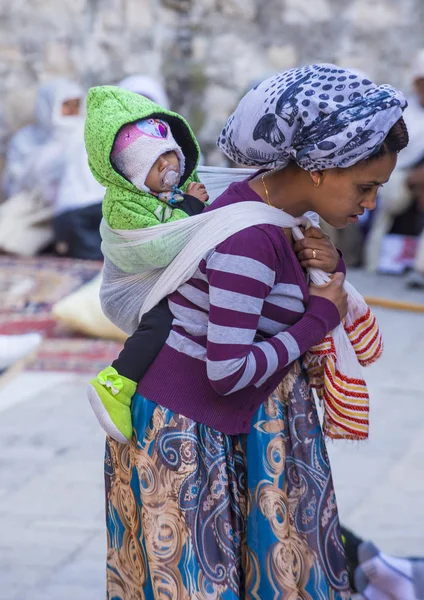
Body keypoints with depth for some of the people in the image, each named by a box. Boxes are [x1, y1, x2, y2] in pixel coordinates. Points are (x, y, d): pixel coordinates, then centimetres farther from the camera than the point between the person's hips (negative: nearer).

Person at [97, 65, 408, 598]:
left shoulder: (278, 205, -1)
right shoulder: (250, 238, -28)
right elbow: (229, 373, -29)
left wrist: (330, 267, -7)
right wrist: (321, 318, -18)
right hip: (181, 428, -9)